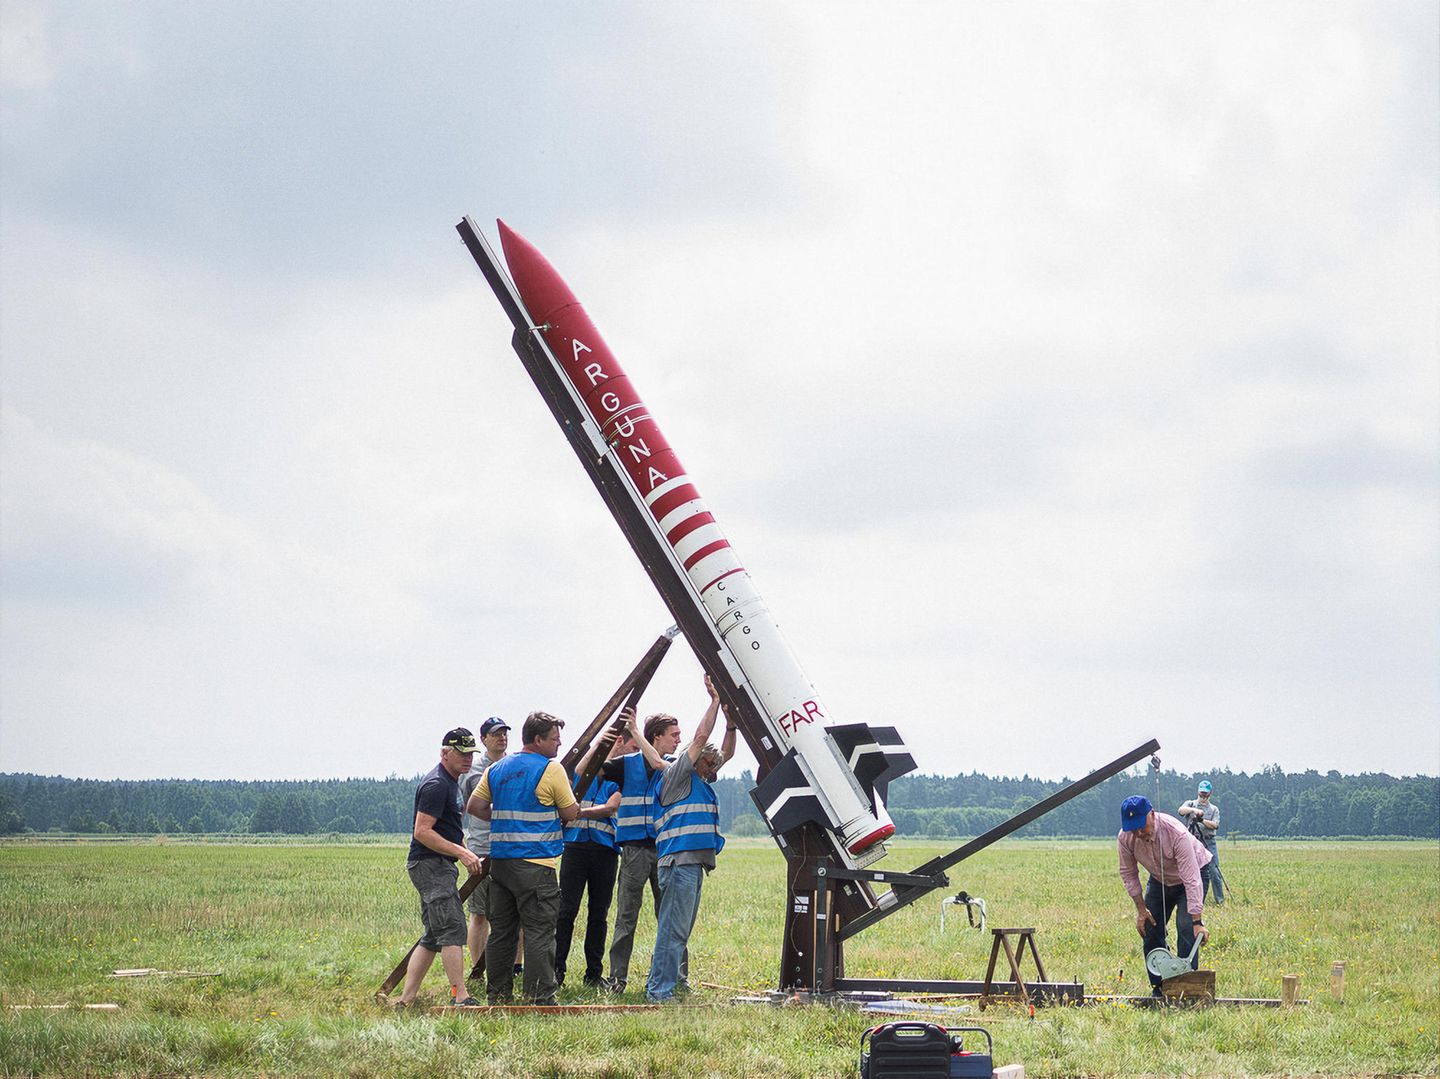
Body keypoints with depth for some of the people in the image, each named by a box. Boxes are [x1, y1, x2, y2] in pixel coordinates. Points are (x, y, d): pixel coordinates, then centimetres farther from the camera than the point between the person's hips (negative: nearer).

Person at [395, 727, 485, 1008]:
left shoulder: (451, 782, 18)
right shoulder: (436, 785, -15)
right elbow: (422, 831, -21)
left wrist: (465, 853, 21)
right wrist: (461, 853, -22)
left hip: (440, 866, 11)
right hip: (430, 865, -11)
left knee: (433, 937, 10)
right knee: (452, 930, -16)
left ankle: (406, 999, 10)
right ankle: (460, 998, -19)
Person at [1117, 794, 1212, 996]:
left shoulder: (1176, 834, -40)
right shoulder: (1125, 838, -25)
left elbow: (1191, 880, -40)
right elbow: (1128, 873, -7)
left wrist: (1197, 922, -42)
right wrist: (1141, 909, -8)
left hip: (1186, 879, -5)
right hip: (1158, 880, 5)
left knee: (1186, 928, -21)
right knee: (1149, 929, -2)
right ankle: (1158, 989, 9)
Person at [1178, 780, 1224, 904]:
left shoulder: (1214, 809, 14)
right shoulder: (1191, 804, 12)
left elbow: (1215, 825, -3)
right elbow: (1181, 810, -12)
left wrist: (1202, 820, -20)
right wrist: (1194, 810, -30)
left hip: (1209, 843, 0)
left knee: (1214, 873, -7)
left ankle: (1220, 901, -4)